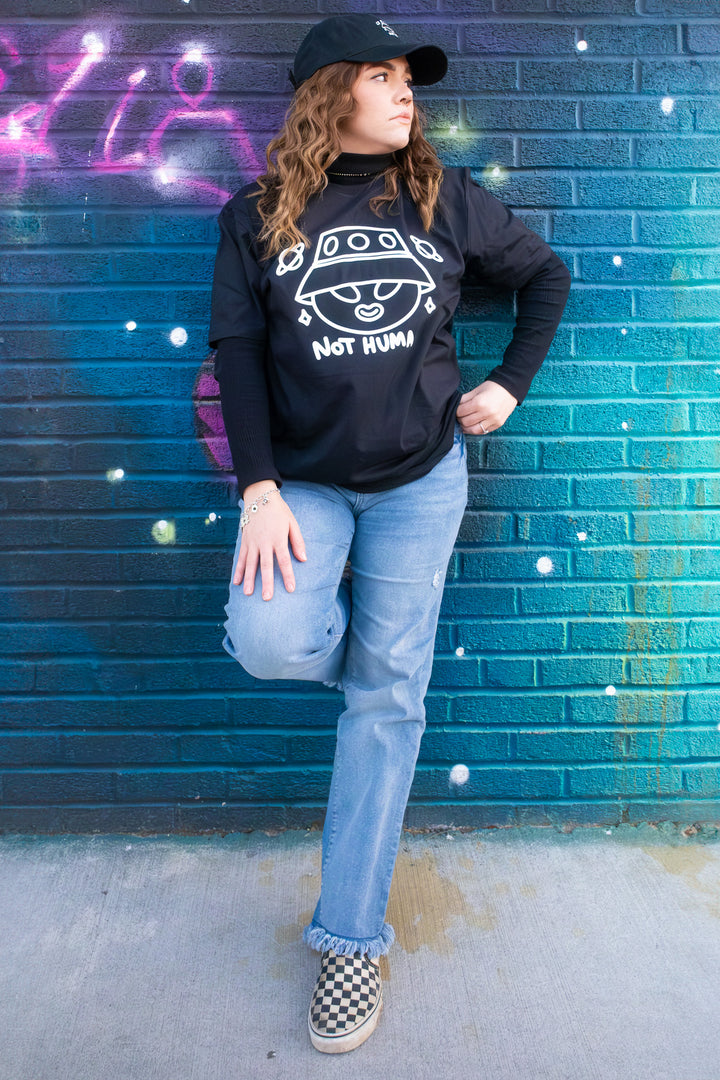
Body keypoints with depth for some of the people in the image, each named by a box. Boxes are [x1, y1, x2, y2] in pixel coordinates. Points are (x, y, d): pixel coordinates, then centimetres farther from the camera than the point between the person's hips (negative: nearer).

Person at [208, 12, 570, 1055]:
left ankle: (351, 935, 12)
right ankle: (380, 637, 14)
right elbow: (237, 349, -4)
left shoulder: (443, 196, 4)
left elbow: (546, 273, 15)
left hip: (420, 479, 1)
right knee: (270, 641, -26)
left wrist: (511, 384, 4)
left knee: (387, 697, -2)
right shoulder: (258, 214, 2)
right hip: (304, 480, 0)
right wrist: (258, 489, -15)